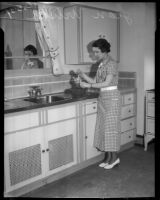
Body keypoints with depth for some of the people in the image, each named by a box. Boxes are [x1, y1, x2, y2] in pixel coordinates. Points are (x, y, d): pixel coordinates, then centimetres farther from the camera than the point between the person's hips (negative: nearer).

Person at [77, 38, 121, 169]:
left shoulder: (111, 63, -12)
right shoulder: (101, 64, 13)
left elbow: (107, 83, -19)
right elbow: (95, 81, 11)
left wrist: (89, 85, -19)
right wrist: (82, 75, -1)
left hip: (112, 97, -8)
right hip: (102, 98, 8)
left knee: (111, 126, -3)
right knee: (103, 127, 8)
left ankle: (115, 157, 10)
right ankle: (108, 157, 17)